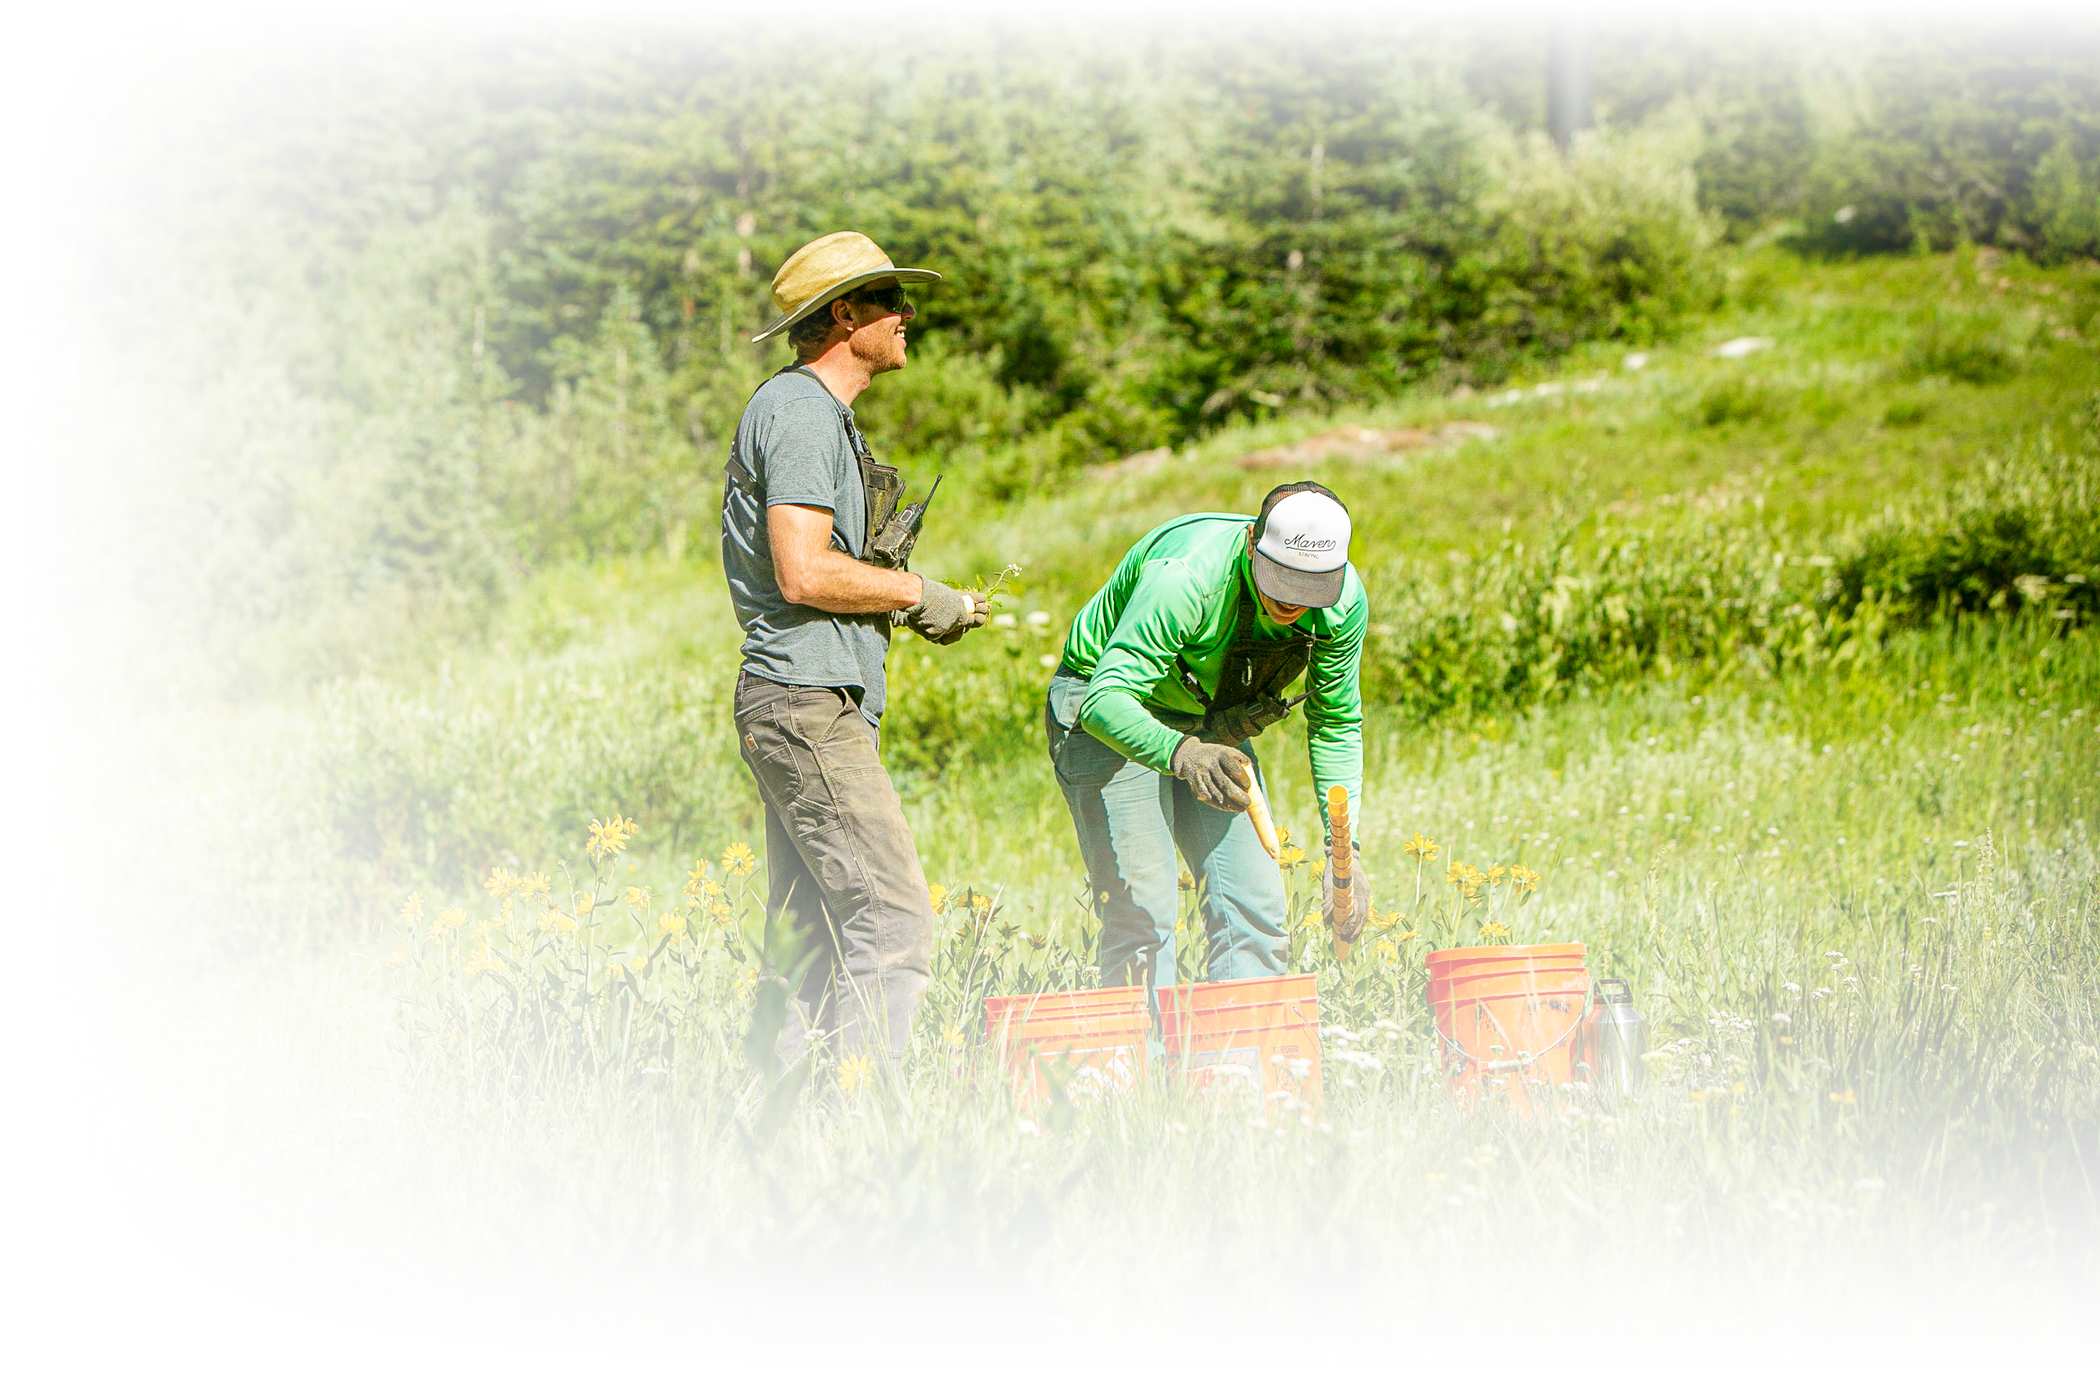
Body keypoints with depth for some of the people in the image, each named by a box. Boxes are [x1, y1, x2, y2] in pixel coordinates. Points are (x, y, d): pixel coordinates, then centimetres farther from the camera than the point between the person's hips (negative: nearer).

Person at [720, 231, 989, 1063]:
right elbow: (804, 575, -20)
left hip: (822, 711, 11)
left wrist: (891, 583, 10)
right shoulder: (800, 410, -11)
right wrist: (918, 595, -8)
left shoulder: (823, 415, 21)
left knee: (811, 935, 9)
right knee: (893, 922, -15)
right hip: (808, 705, -11)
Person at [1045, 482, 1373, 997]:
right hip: (1107, 718, -5)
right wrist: (1182, 755, -61)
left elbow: (1336, 724, -4)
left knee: (1255, 906, -5)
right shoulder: (1186, 576, -36)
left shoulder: (1343, 599, -18)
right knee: (1143, 909, -16)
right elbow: (1105, 700, -42)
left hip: (1211, 727, 6)